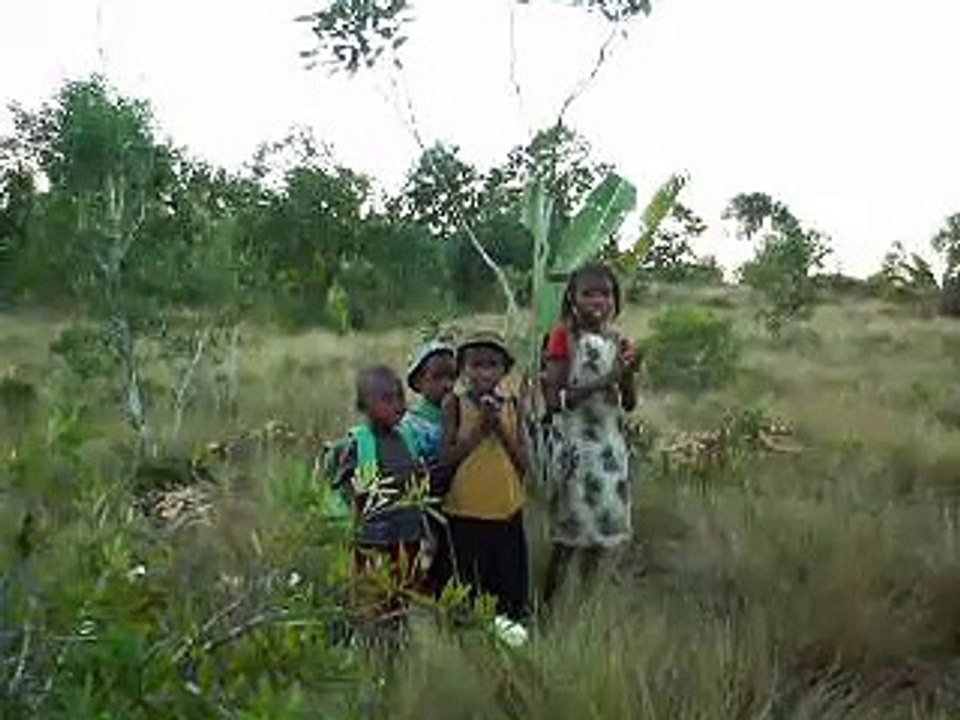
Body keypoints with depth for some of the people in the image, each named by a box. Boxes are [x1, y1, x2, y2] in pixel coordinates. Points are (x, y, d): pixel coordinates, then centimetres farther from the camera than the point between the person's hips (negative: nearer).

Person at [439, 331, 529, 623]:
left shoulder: (511, 405, 2)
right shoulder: (455, 404, -6)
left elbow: (523, 462, -1)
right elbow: (446, 458, -11)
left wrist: (501, 430, -14)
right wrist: (480, 429, -17)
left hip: (507, 511, 3)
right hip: (467, 513, -3)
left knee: (513, 587, 10)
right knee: (473, 587, 8)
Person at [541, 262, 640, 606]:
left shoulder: (618, 342, 7)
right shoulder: (564, 337, -8)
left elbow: (629, 403, 8)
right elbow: (553, 400, -16)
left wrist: (628, 374, -12)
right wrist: (601, 383, -23)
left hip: (610, 444, 5)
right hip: (574, 444, -5)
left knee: (600, 530, 10)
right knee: (568, 533, -1)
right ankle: (547, 605, 11)